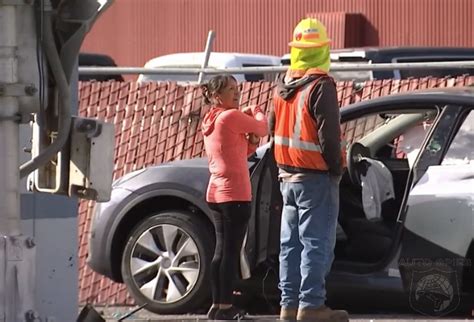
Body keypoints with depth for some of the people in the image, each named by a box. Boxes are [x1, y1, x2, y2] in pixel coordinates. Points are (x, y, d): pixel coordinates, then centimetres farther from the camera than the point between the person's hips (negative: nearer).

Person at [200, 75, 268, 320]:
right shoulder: (230, 116, -11)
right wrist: (257, 112, 14)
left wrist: (251, 142, 5)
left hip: (216, 193, 9)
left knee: (222, 250, 11)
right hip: (234, 193, -9)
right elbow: (262, 128, -5)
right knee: (231, 251, -8)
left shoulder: (211, 121, 17)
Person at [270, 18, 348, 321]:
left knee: (291, 243, 12)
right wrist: (336, 168, -7)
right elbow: (329, 134, -19)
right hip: (316, 177, -8)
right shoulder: (321, 86, -16)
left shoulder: (283, 87, 11)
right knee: (317, 243, -6)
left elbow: (274, 128, 17)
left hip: (288, 176, 8)